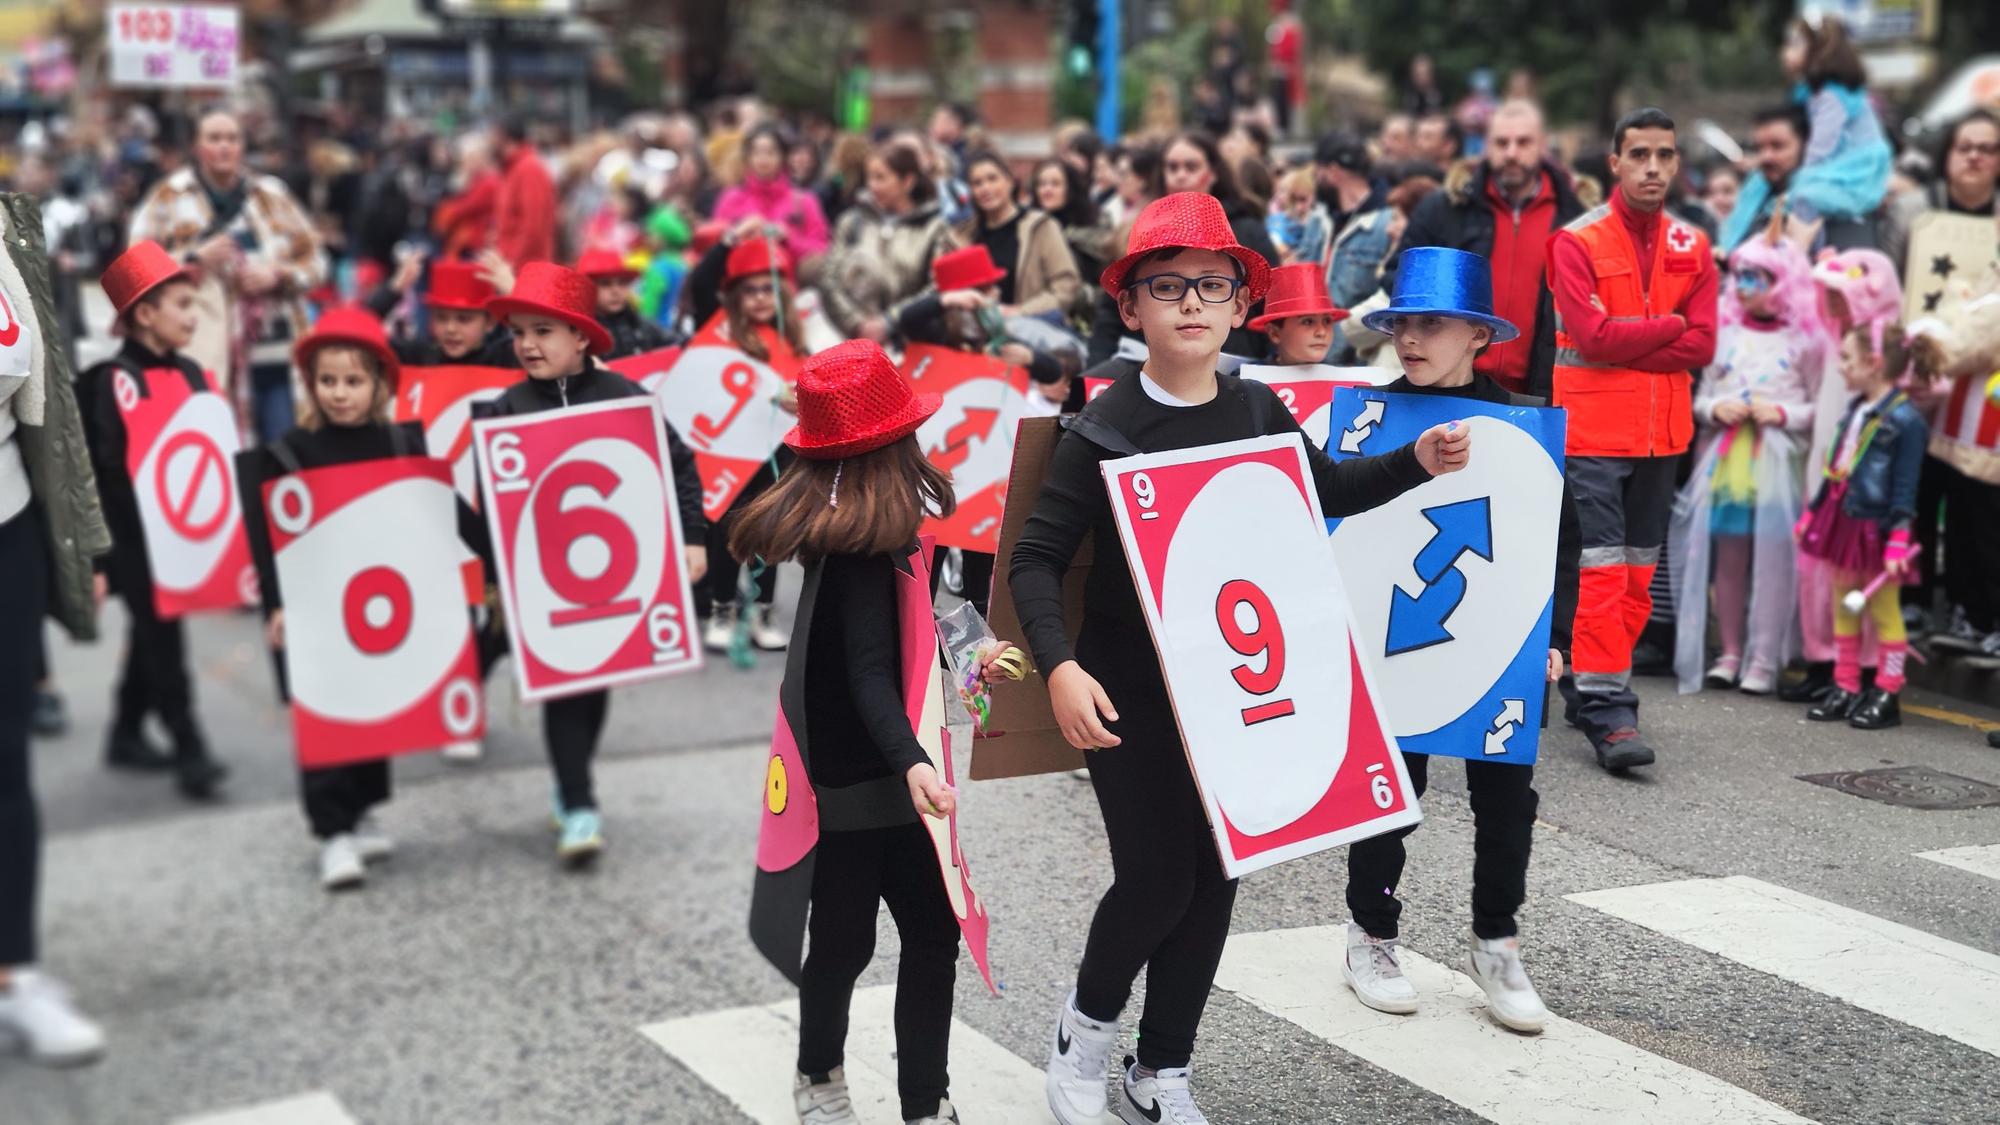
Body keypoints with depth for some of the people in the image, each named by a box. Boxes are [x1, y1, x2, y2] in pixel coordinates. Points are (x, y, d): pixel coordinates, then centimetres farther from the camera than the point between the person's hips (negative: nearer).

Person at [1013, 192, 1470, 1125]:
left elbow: (1331, 493, 18)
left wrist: (1417, 463, 1)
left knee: (1214, 880, 9)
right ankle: (1089, 1020, 24)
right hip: (1131, 693, -5)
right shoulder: (1105, 430, -12)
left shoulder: (1260, 412, 1)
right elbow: (1037, 558, -14)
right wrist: (1060, 668, -29)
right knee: (1157, 877, -7)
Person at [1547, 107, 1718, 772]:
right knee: (1602, 572, -8)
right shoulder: (1578, 242, -5)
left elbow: (1701, 348, -2)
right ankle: (1608, 712, -8)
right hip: (1593, 432, -5)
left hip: (1662, 434, 5)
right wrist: (1670, 324, -7)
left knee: (1638, 573, 9)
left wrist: (1624, 349, -12)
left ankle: (1594, 689, 21)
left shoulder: (1692, 249, 8)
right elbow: (1593, 334, -17)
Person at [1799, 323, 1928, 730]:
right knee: (1844, 607, 12)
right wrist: (1812, 513, 19)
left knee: (1884, 610, 2)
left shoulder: (1905, 418, -14)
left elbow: (1905, 487, -15)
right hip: (1844, 521, 8)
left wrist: (1898, 542, -18)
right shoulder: (1855, 410, 10)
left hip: (1876, 526, -8)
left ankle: (1887, 695, 10)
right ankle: (1845, 688, 20)